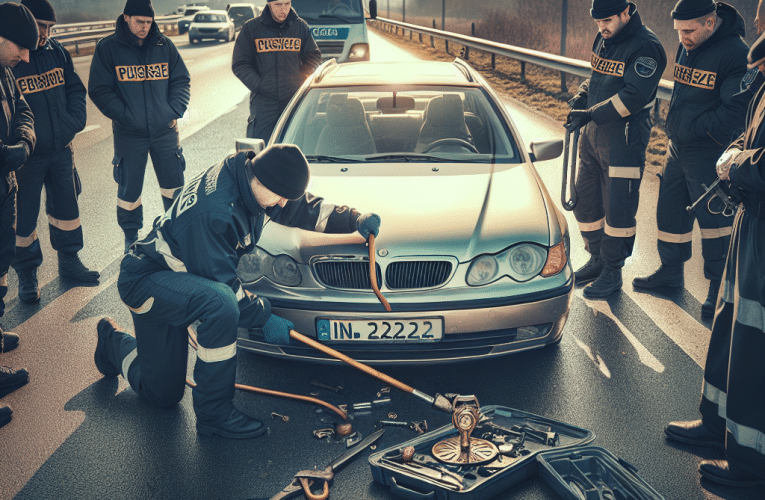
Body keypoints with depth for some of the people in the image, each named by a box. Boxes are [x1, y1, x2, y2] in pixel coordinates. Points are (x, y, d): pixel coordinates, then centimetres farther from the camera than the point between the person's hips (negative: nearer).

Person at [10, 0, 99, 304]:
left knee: (66, 207, 17)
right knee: (23, 216, 6)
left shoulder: (56, 52, 1)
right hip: (25, 156, -5)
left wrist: (72, 125, -4)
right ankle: (27, 275, 23)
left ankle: (69, 262, 35)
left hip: (61, 150, 5)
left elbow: (76, 90, 9)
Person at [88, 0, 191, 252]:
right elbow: (99, 90, -6)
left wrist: (175, 112, -5)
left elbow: (181, 80, 9)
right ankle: (131, 237, 25)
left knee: (174, 184, 10)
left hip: (165, 130, 2)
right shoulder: (107, 48, -4)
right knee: (129, 189, 7)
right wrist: (125, 116, -15)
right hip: (129, 134, -2)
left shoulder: (164, 46, 4)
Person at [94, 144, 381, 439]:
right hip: (145, 281, -9)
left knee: (163, 395, 11)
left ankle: (114, 343, 41)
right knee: (221, 303, -40)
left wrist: (354, 220, 4)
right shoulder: (214, 211, -34)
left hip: (180, 277, 9)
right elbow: (219, 282, -27)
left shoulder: (249, 178, -7)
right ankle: (214, 414, -24)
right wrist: (263, 317, -20)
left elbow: (304, 209, 10)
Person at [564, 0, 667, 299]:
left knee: (618, 208, -2)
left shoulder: (646, 47, -15)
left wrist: (591, 114, -25)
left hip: (624, 139, -8)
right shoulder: (603, 39, 10)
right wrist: (581, 97, 3)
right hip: (593, 134, 9)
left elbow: (633, 97, -23)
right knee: (585, 201, 14)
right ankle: (597, 260, 32)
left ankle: (612, 273, 11)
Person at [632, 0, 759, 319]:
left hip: (709, 155, -8)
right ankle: (671, 271, 34)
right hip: (678, 149, 8)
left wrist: (695, 128, -20)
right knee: (670, 210, 16)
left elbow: (735, 110, -22)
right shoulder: (687, 47, 8)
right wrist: (674, 122, 11)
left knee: (713, 217, -1)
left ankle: (719, 288, 12)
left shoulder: (736, 54, -18)